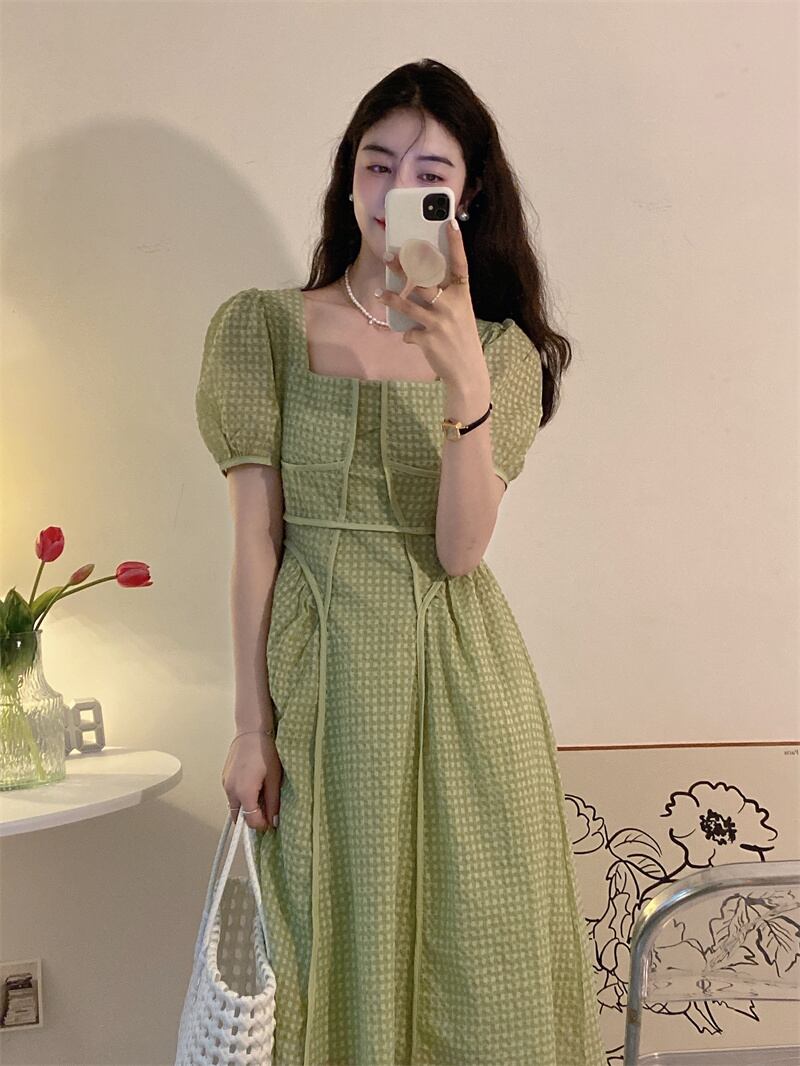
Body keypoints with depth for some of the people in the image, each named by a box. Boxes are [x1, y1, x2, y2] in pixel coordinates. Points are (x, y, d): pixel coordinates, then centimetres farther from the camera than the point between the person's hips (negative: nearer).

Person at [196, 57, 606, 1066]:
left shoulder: (500, 349, 3)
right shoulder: (263, 327, -1)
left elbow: (459, 548, -11)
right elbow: (255, 538, -3)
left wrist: (466, 384, -25)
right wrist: (252, 725, -5)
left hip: (460, 678, 1)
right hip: (323, 669, -1)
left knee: (479, 954, 11)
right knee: (344, 955, 11)